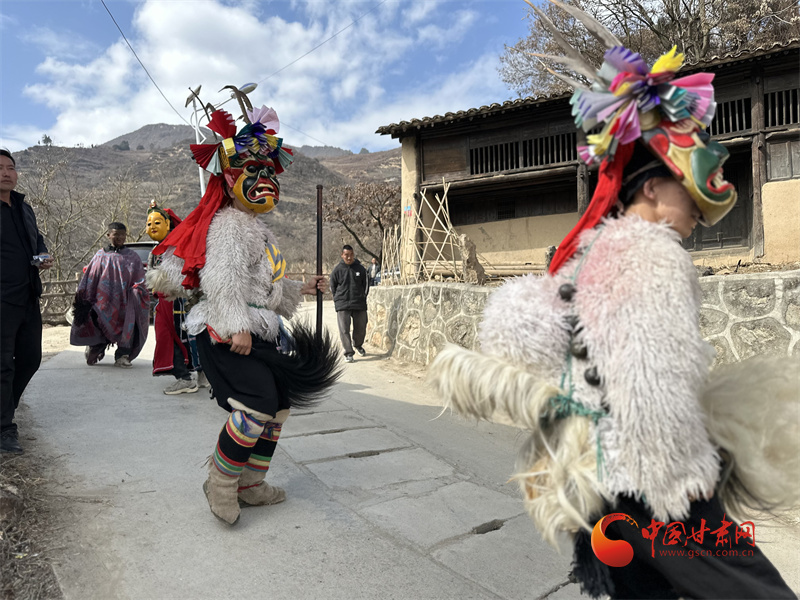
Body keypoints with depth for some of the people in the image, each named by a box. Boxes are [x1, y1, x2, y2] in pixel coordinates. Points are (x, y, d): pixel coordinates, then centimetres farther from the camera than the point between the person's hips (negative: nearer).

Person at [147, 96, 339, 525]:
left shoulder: (257, 230, 23)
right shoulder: (228, 224, -9)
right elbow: (222, 280, -21)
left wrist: (300, 289, 29)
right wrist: (235, 326, -29)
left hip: (257, 331, 11)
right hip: (227, 333, -11)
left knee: (278, 405, 11)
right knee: (256, 406, -21)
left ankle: (250, 485, 22)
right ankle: (220, 484, 0)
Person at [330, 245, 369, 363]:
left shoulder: (360, 269, 3)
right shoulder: (337, 270, 0)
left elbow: (366, 284, 12)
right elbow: (333, 287, 8)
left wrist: (363, 297, 7)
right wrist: (338, 300, 5)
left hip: (359, 304, 2)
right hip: (342, 306, -2)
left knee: (361, 328, 11)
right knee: (344, 330, -6)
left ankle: (358, 345, 38)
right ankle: (348, 353, 1)